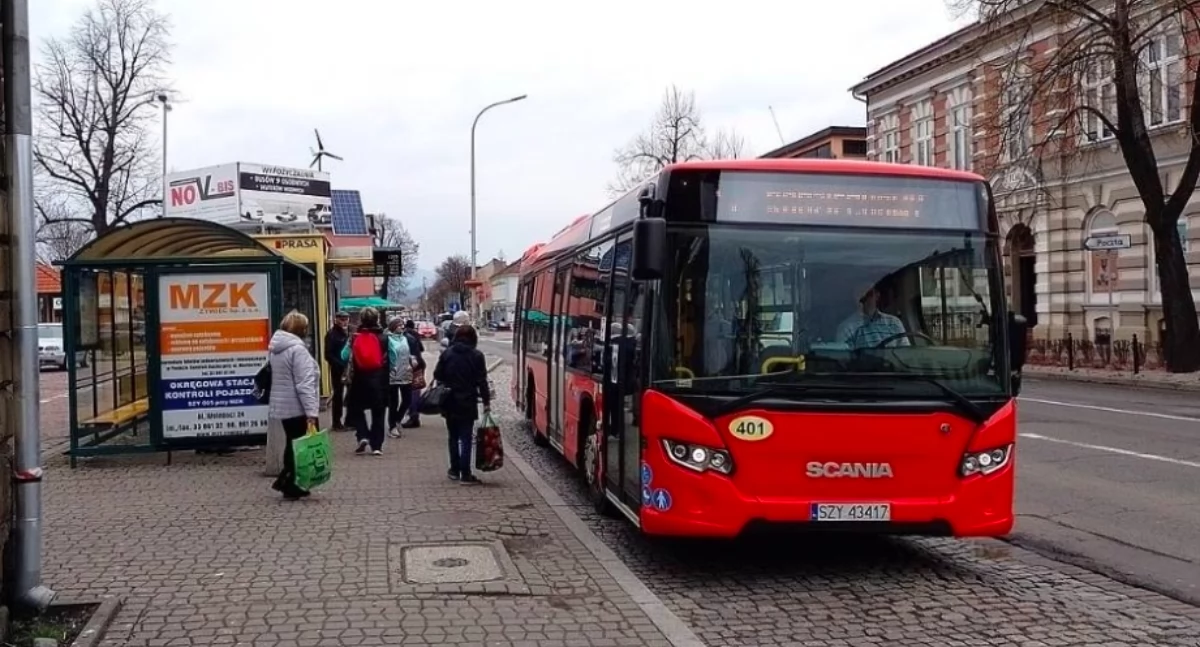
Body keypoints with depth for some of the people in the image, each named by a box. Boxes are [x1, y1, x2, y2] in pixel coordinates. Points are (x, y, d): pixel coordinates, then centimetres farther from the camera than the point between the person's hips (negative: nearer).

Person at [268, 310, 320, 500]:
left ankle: (285, 480, 21)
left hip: (282, 406, 9)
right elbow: (304, 384, -23)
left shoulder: (274, 348, 12)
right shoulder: (297, 349, -17)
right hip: (297, 407, -9)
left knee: (292, 444, 18)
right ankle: (291, 485, 6)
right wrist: (311, 411, -25)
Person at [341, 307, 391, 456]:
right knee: (378, 413, 10)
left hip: (359, 379, 0)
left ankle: (363, 436, -2)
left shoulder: (354, 338, -5)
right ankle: (376, 446, 9)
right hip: (379, 379, 1)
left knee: (355, 409, 17)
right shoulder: (383, 338, -5)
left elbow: (344, 357, 1)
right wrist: (388, 372, 14)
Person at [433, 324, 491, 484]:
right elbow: (481, 381, -8)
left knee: (453, 437, 15)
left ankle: (455, 470, 20)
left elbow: (437, 376, 2)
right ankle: (465, 474, -4)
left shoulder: (446, 353, 1)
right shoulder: (476, 356, -7)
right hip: (467, 403, -3)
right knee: (465, 438, -1)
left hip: (449, 402, 3)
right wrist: (486, 401, -3)